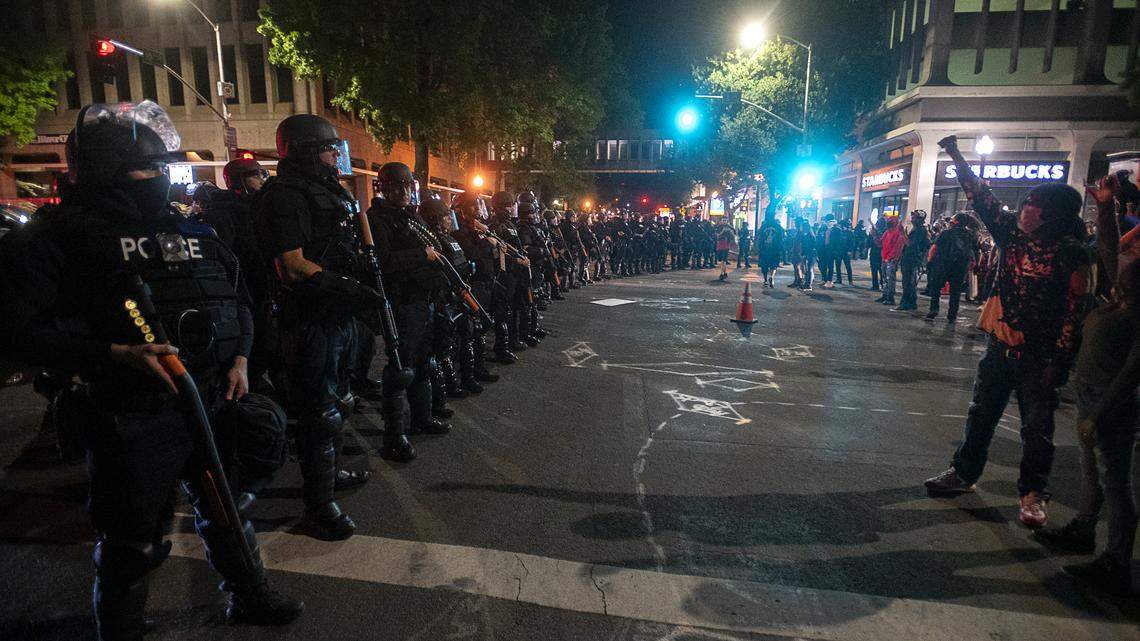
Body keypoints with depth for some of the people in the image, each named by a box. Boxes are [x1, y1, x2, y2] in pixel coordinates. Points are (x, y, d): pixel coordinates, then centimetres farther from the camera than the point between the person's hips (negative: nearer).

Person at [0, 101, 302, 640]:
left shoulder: (192, 231, 11)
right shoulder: (63, 233, -6)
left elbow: (238, 294, 19)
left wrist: (239, 357, 6)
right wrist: (113, 355, -25)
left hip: (213, 401, 6)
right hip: (133, 418, -5)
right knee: (131, 543, 12)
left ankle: (249, 596, 43)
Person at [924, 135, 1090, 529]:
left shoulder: (1070, 254, -11)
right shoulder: (1011, 232, 1)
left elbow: (1074, 311, -12)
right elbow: (981, 198, 7)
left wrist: (1059, 361, -16)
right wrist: (957, 157, 6)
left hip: (1039, 356, -4)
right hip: (1000, 347, 5)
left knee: (1037, 427, 5)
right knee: (980, 415, 14)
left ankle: (1032, 495, 20)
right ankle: (964, 474, 28)